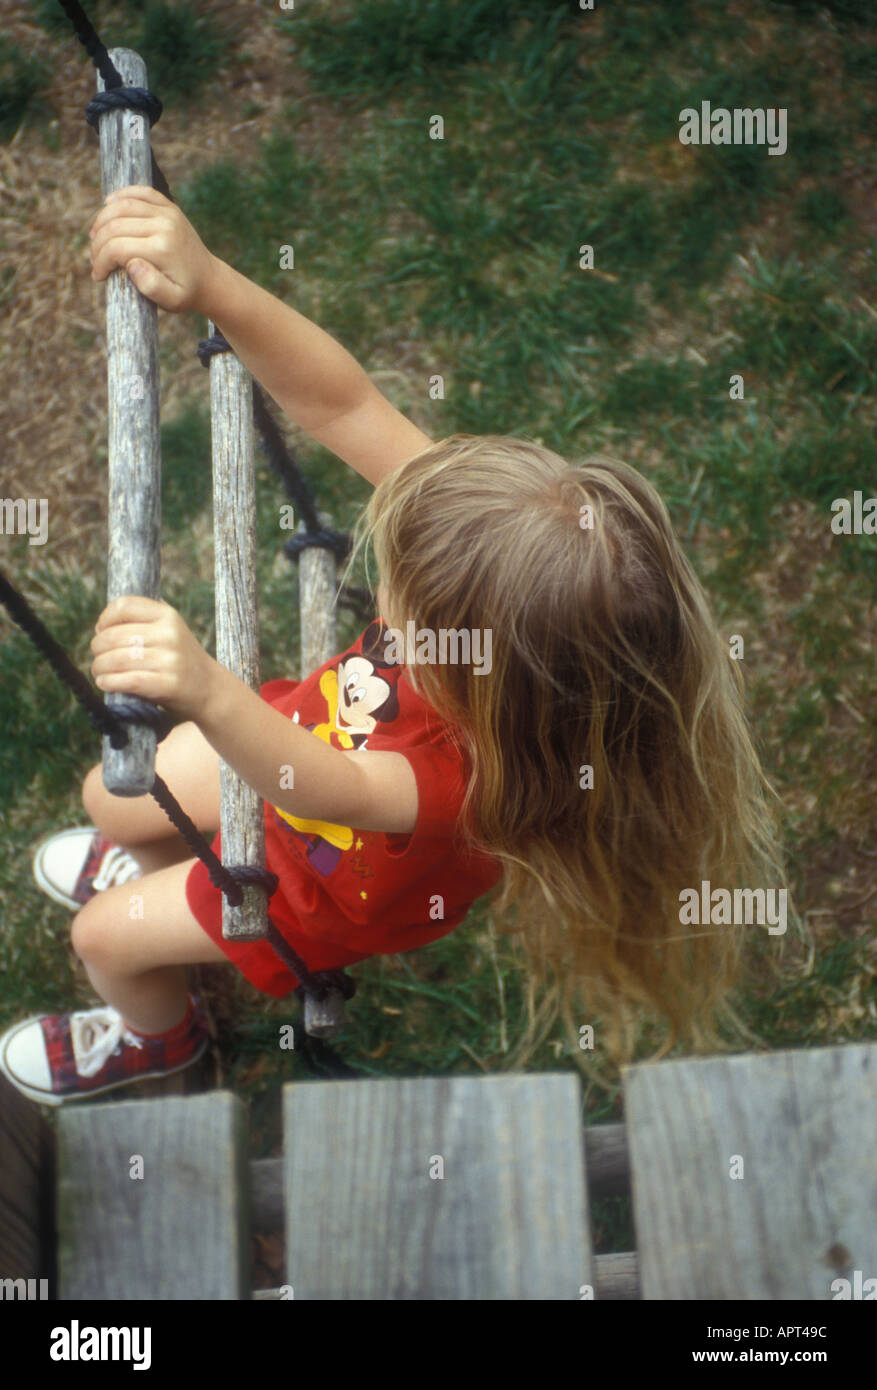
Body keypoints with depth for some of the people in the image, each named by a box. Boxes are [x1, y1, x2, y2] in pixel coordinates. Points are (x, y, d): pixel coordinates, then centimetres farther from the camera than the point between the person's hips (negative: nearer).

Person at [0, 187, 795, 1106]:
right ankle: (158, 869, 62)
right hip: (305, 731, 5)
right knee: (111, 796, 23)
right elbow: (344, 406, -40)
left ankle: (156, 1037, 51)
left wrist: (208, 694, -89)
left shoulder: (472, 777, -50)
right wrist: (210, 288, -56)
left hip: (340, 890, -5)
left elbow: (333, 790, -69)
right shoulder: (494, 536, -37)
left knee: (106, 934, 13)